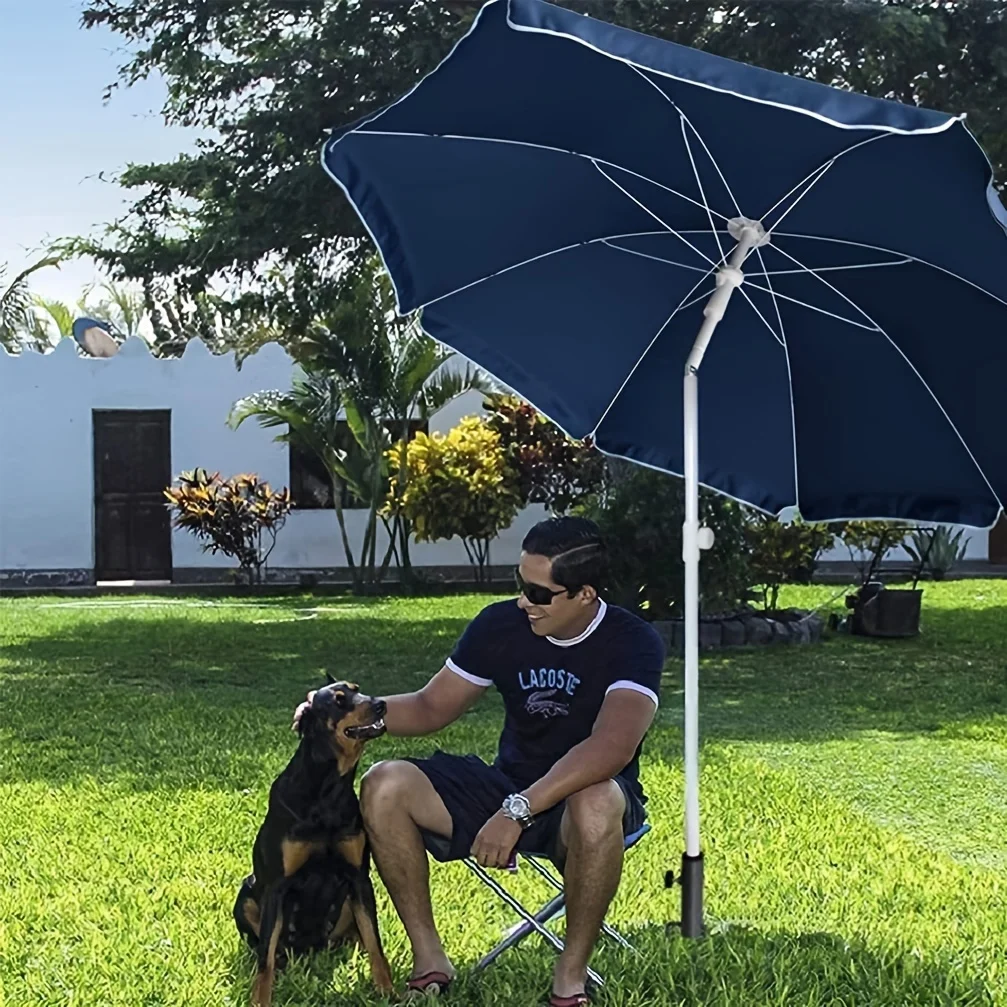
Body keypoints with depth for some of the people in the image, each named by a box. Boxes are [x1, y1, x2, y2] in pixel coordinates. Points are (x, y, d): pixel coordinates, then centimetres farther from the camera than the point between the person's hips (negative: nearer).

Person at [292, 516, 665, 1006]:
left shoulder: (632, 643, -19)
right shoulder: (500, 625, -5)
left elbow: (613, 746, -35)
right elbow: (431, 708, 6)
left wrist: (518, 810, -42)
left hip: (586, 796, -5)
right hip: (509, 789, 5)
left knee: (596, 807, -41)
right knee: (385, 786, -17)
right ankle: (429, 959, -8)